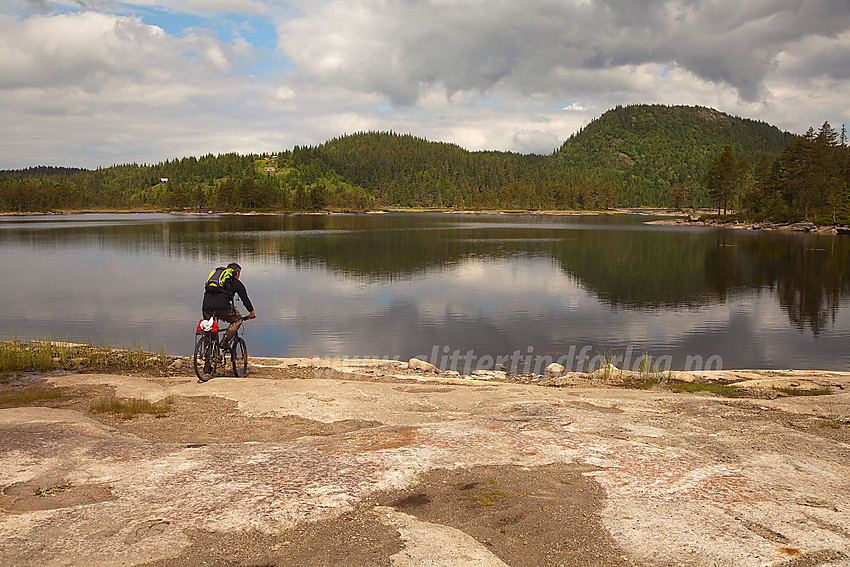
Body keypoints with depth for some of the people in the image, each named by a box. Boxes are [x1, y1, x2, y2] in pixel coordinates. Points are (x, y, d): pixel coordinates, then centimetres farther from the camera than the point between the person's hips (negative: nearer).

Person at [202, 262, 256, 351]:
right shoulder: (237, 283, 19)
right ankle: (225, 341, 2)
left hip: (207, 307, 5)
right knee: (237, 320, 20)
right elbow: (245, 299, 25)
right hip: (222, 306, -4)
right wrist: (252, 313, 44)